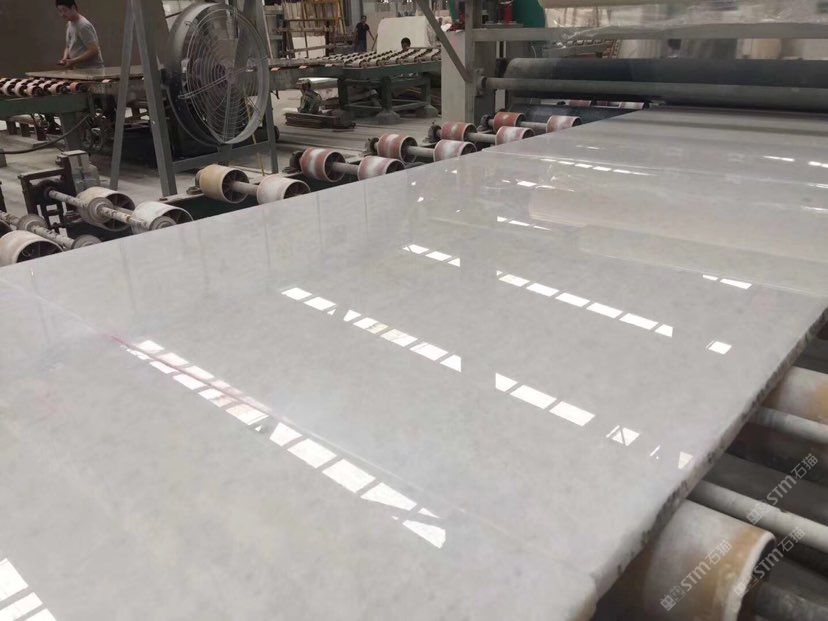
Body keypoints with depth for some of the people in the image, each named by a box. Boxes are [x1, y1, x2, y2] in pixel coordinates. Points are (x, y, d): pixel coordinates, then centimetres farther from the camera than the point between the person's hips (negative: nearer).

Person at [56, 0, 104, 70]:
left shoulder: (83, 26, -16)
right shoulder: (69, 24, 14)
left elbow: (94, 51, -21)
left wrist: (73, 61, -21)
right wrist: (65, 59, 2)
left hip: (92, 70, -9)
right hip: (78, 69, 9)